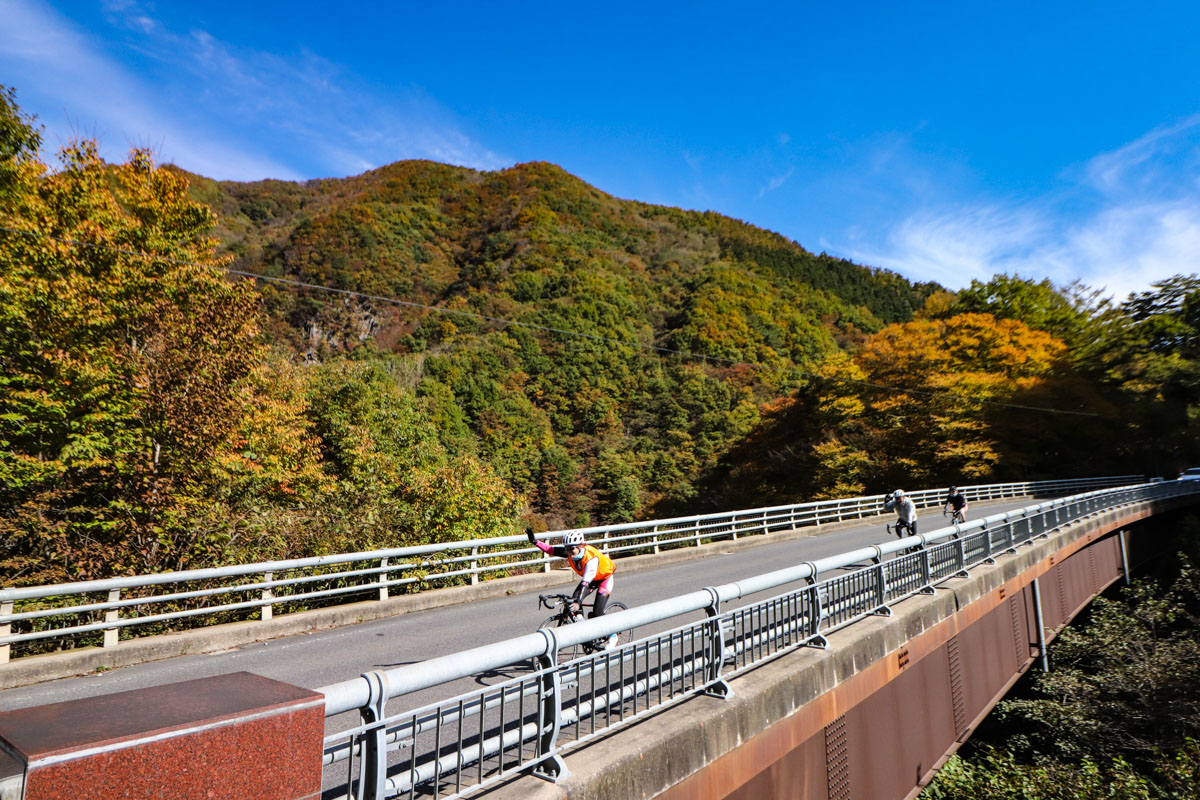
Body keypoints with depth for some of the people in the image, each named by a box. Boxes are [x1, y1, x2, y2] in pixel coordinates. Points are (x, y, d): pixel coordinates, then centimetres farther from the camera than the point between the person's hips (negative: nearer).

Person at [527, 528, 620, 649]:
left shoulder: (592, 557, -41)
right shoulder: (569, 553, -21)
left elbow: (586, 582, -49)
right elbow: (551, 550, -15)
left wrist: (578, 602, -58)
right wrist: (535, 541, -27)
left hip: (605, 577, -6)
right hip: (591, 578, 6)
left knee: (597, 612, -17)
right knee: (573, 601, -16)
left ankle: (612, 636, 7)